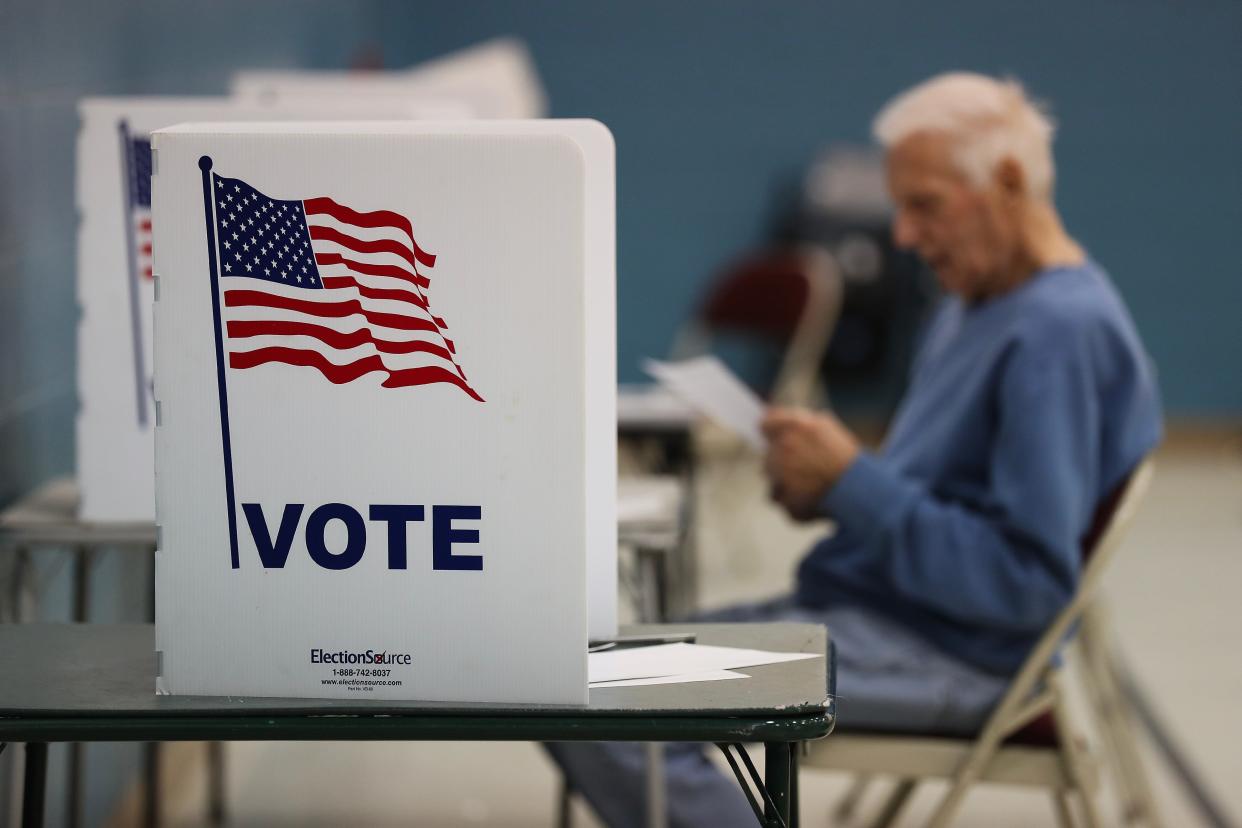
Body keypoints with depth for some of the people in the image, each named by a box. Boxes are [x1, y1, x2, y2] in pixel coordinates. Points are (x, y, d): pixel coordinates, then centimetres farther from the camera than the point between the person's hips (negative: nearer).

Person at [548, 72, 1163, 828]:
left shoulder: (1062, 333, -18)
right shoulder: (975, 302, 15)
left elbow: (1030, 580, -23)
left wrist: (853, 485, -19)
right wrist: (830, 485, 4)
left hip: (946, 654, -10)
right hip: (869, 607, 11)